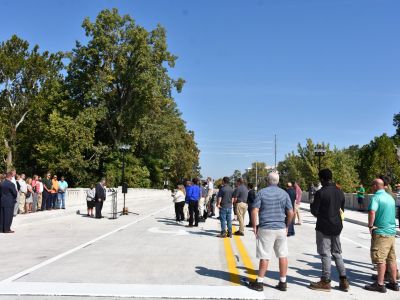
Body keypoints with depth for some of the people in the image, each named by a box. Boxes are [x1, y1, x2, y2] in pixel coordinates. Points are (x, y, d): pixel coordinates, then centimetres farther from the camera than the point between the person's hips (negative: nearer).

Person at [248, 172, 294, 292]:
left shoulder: (262, 192, -4)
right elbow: (291, 213, 3)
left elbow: (254, 211, -10)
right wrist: (286, 226, 15)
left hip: (266, 228, -3)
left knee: (265, 257, 2)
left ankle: (259, 282, 9)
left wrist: (254, 226, -1)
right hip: (281, 228, 3)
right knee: (283, 255, 10)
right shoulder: (284, 193, 4)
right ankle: (283, 282, 16)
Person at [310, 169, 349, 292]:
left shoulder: (320, 193, -16)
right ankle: (343, 280, 15)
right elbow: (342, 209, 12)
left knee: (325, 254, 1)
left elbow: (314, 211, -13)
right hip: (337, 226, 6)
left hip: (323, 227, -6)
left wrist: (312, 205, 7)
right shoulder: (340, 192, 6)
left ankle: (325, 282, 7)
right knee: (337, 253, 15)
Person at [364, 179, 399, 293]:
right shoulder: (390, 197, 13)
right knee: (391, 258, 13)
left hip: (381, 232, -8)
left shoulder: (376, 197, -13)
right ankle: (393, 282, 21)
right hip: (392, 231, 8)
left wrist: (370, 225, -17)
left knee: (380, 259, -4)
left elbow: (372, 212, -30)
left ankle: (380, 284, 1)